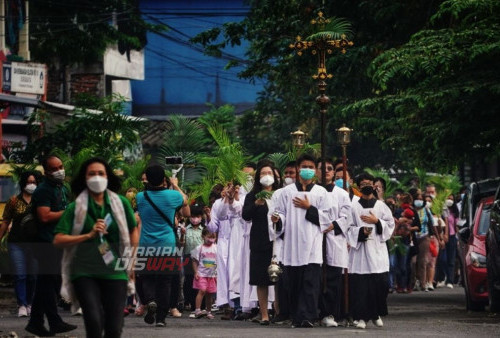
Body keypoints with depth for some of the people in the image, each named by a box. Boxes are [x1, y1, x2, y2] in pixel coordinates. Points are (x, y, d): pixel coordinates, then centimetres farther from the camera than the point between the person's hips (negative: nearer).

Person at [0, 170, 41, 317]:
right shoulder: (14, 201, 5)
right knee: (20, 275, -5)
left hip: (35, 243, 1)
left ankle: (29, 304, 16)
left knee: (32, 276, 3)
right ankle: (21, 305, -3)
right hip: (17, 243, -1)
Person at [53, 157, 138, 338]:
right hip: (84, 273, -2)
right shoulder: (76, 207, 2)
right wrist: (89, 235, -14)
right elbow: (58, 240, -5)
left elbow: (133, 230, 19)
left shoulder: (120, 203, 6)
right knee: (94, 322, -19)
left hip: (115, 272, 2)